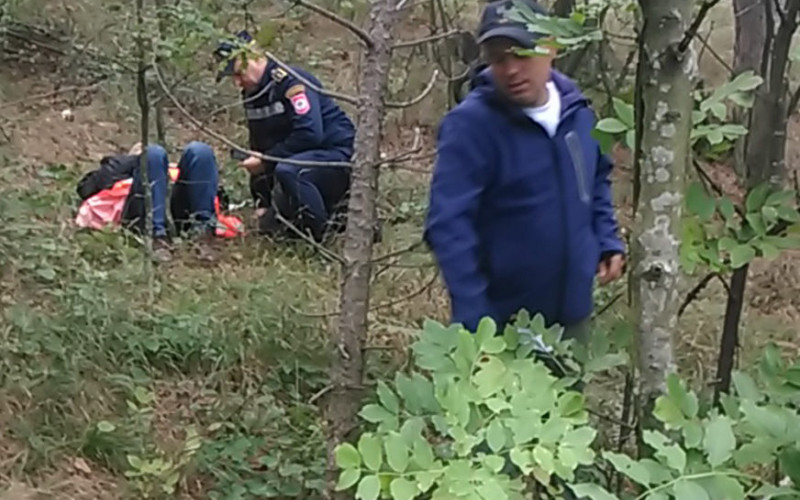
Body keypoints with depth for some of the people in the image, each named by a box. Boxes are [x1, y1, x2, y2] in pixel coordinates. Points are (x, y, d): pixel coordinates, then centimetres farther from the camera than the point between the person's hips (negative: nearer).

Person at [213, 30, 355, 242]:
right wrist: (262, 203, 7)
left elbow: (310, 135, -31)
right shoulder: (252, 95, 7)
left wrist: (266, 160, -22)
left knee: (287, 170, -37)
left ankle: (324, 237, -22)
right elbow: (260, 147, 11)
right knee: (271, 224, 12)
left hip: (338, 154, -10)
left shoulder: (291, 81, -20)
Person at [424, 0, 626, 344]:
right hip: (501, 322, -6)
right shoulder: (470, 124, -19)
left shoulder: (577, 110, 0)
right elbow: (448, 225, -24)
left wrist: (608, 242, 4)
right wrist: (472, 319, -29)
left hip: (572, 312, 6)